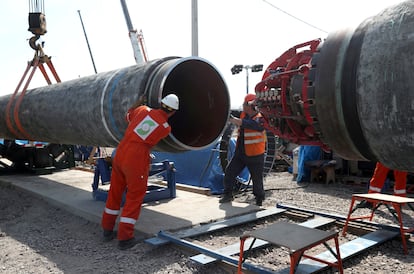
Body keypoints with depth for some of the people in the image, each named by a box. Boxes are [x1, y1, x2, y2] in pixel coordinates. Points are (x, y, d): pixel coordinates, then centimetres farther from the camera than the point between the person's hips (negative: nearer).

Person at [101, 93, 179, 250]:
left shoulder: (143, 110, 3)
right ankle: (125, 237, 9)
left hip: (120, 154, 5)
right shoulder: (166, 128, -4)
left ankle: (107, 230, 31)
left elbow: (128, 116, 24)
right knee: (134, 198, 8)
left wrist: (140, 100, 36)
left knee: (115, 193, 18)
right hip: (137, 161, -5)